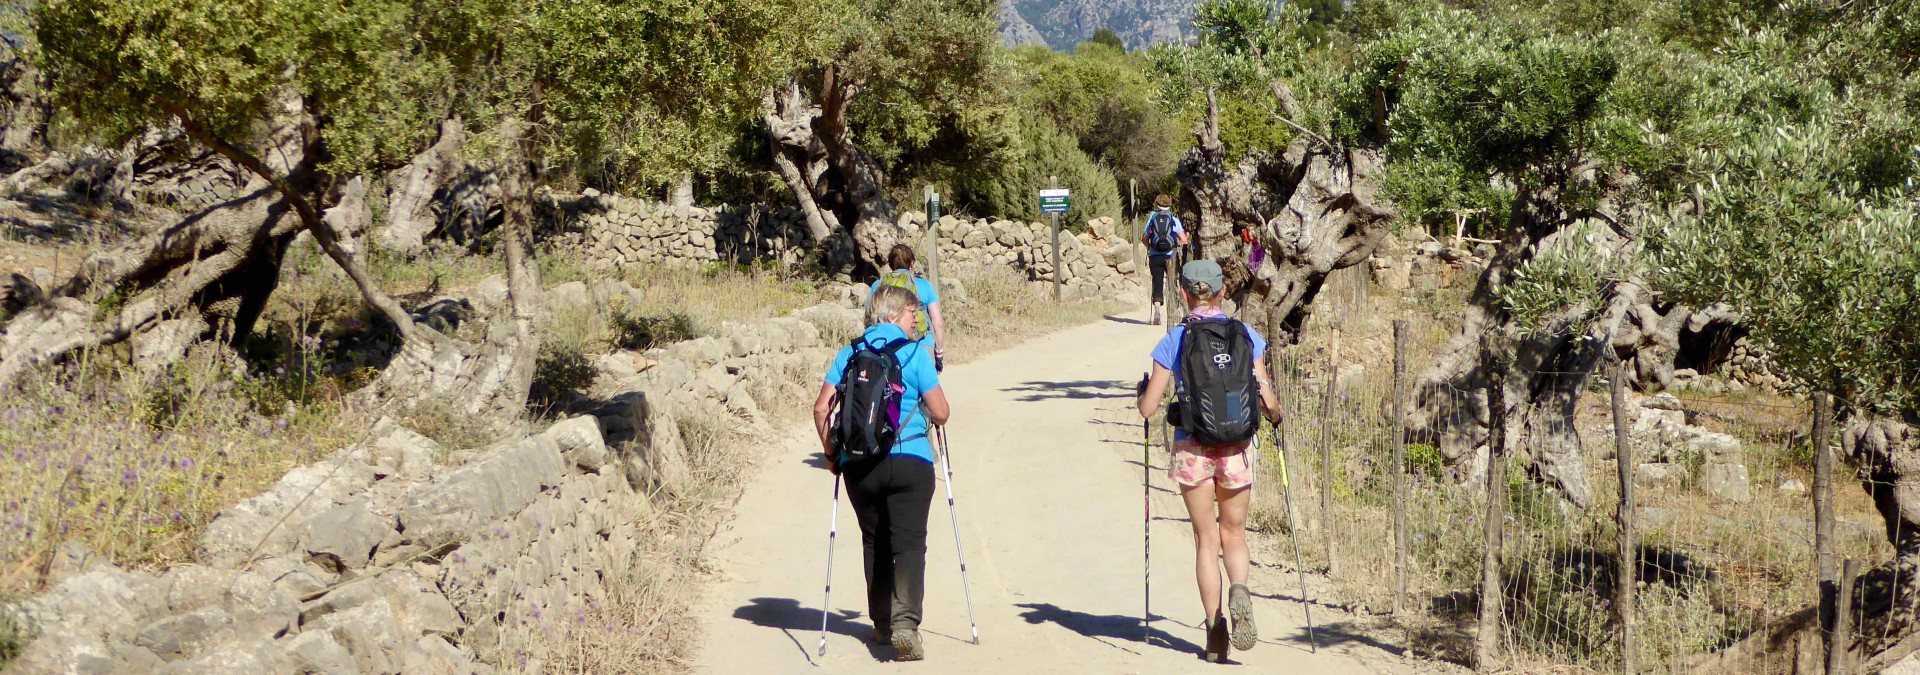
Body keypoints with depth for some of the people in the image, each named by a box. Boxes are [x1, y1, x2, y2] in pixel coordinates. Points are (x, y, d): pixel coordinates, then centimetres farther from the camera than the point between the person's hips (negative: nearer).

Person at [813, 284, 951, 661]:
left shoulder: (849, 354, 6)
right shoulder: (915, 353, -3)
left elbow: (821, 408, 0)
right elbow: (940, 413, -5)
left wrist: (831, 453, 12)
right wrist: (932, 418, 19)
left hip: (859, 467, 3)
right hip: (909, 463, -3)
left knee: (874, 543, 17)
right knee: (909, 542, -4)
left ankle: (882, 624, 23)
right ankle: (904, 621, -23)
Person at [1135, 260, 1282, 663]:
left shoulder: (1173, 342, -5)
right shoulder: (1245, 337, -2)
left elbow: (1147, 408, -6)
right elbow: (1267, 401, -4)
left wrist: (1143, 393, 17)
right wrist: (1275, 414, 18)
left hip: (1192, 450, -1)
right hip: (1237, 448, 1)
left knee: (1206, 540, 11)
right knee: (1233, 533, 17)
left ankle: (1215, 629, 6)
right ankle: (1239, 591, -14)